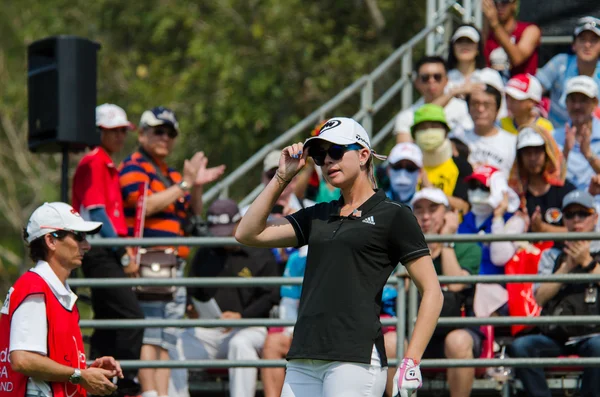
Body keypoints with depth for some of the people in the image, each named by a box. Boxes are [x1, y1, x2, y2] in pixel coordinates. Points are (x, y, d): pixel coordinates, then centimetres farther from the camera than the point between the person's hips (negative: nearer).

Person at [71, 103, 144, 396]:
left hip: (109, 254, 10)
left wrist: (127, 251, 13)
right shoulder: (93, 163, -9)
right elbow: (96, 213, -15)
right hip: (100, 252, -10)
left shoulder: (109, 166, 21)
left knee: (107, 323, 11)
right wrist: (124, 256, -14)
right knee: (132, 317, -16)